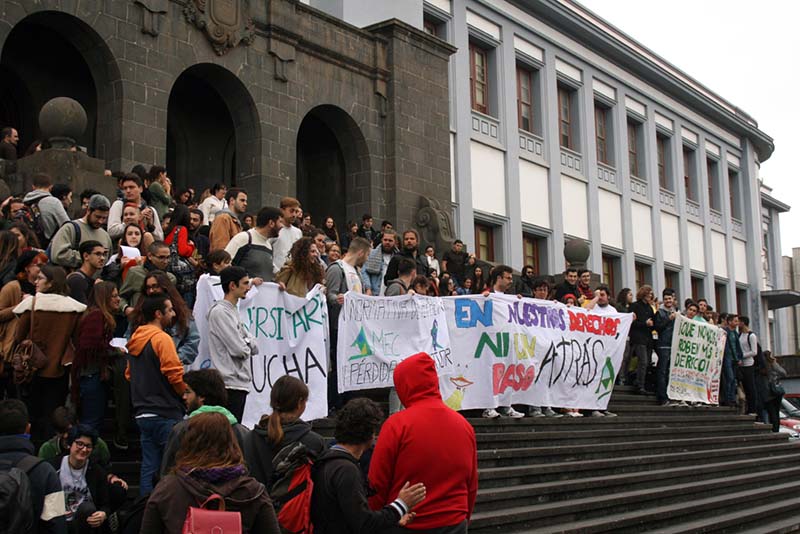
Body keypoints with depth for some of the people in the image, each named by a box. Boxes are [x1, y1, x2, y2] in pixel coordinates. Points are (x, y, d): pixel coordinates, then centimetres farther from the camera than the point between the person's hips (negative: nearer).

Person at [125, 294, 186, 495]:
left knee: (148, 467, 11)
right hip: (165, 413, -8)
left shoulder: (135, 340, 14)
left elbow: (129, 374, 22)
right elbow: (175, 374, -17)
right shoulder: (161, 338, -13)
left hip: (142, 413, 8)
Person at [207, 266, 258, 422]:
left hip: (241, 381, 9)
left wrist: (245, 344, -4)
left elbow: (254, 347, 15)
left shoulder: (233, 310, 18)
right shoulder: (220, 312, -12)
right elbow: (239, 350, -17)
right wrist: (247, 346, 3)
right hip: (230, 382, -9)